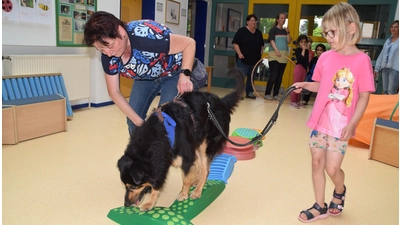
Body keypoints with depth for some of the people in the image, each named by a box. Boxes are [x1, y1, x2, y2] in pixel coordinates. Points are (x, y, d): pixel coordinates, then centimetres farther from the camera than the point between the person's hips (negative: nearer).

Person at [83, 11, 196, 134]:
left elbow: (189, 43, -28)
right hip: (145, 77, 5)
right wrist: (139, 121, -17)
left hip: (173, 73, -5)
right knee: (133, 121, 2)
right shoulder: (108, 55, -20)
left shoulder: (147, 36, -39)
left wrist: (184, 75, -40)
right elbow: (114, 92, -10)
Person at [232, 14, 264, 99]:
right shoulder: (241, 31, -4)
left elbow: (261, 45, 23)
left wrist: (261, 55, 11)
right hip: (243, 59, -6)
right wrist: (239, 53, -19)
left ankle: (249, 92, 20)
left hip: (254, 59, 6)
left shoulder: (259, 33, 14)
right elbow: (235, 43, -9)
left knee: (251, 77, 11)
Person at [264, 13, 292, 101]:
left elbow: (289, 41, 6)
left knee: (279, 77, 5)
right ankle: (267, 94, -3)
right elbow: (272, 41, -11)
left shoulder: (285, 31, 17)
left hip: (284, 56, 6)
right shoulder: (273, 29, 1)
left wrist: (288, 32, -6)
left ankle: (275, 94, 11)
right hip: (274, 56, -6)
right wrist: (276, 51, -23)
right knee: (273, 76, -11)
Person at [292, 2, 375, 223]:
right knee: (317, 163, 10)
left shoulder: (362, 60, -12)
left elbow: (364, 96, -11)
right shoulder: (325, 57, 2)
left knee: (332, 168, 1)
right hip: (319, 121, 5)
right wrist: (305, 85, -3)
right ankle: (320, 206, 26)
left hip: (341, 125, -5)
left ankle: (340, 191, 37)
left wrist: (352, 124, -15)